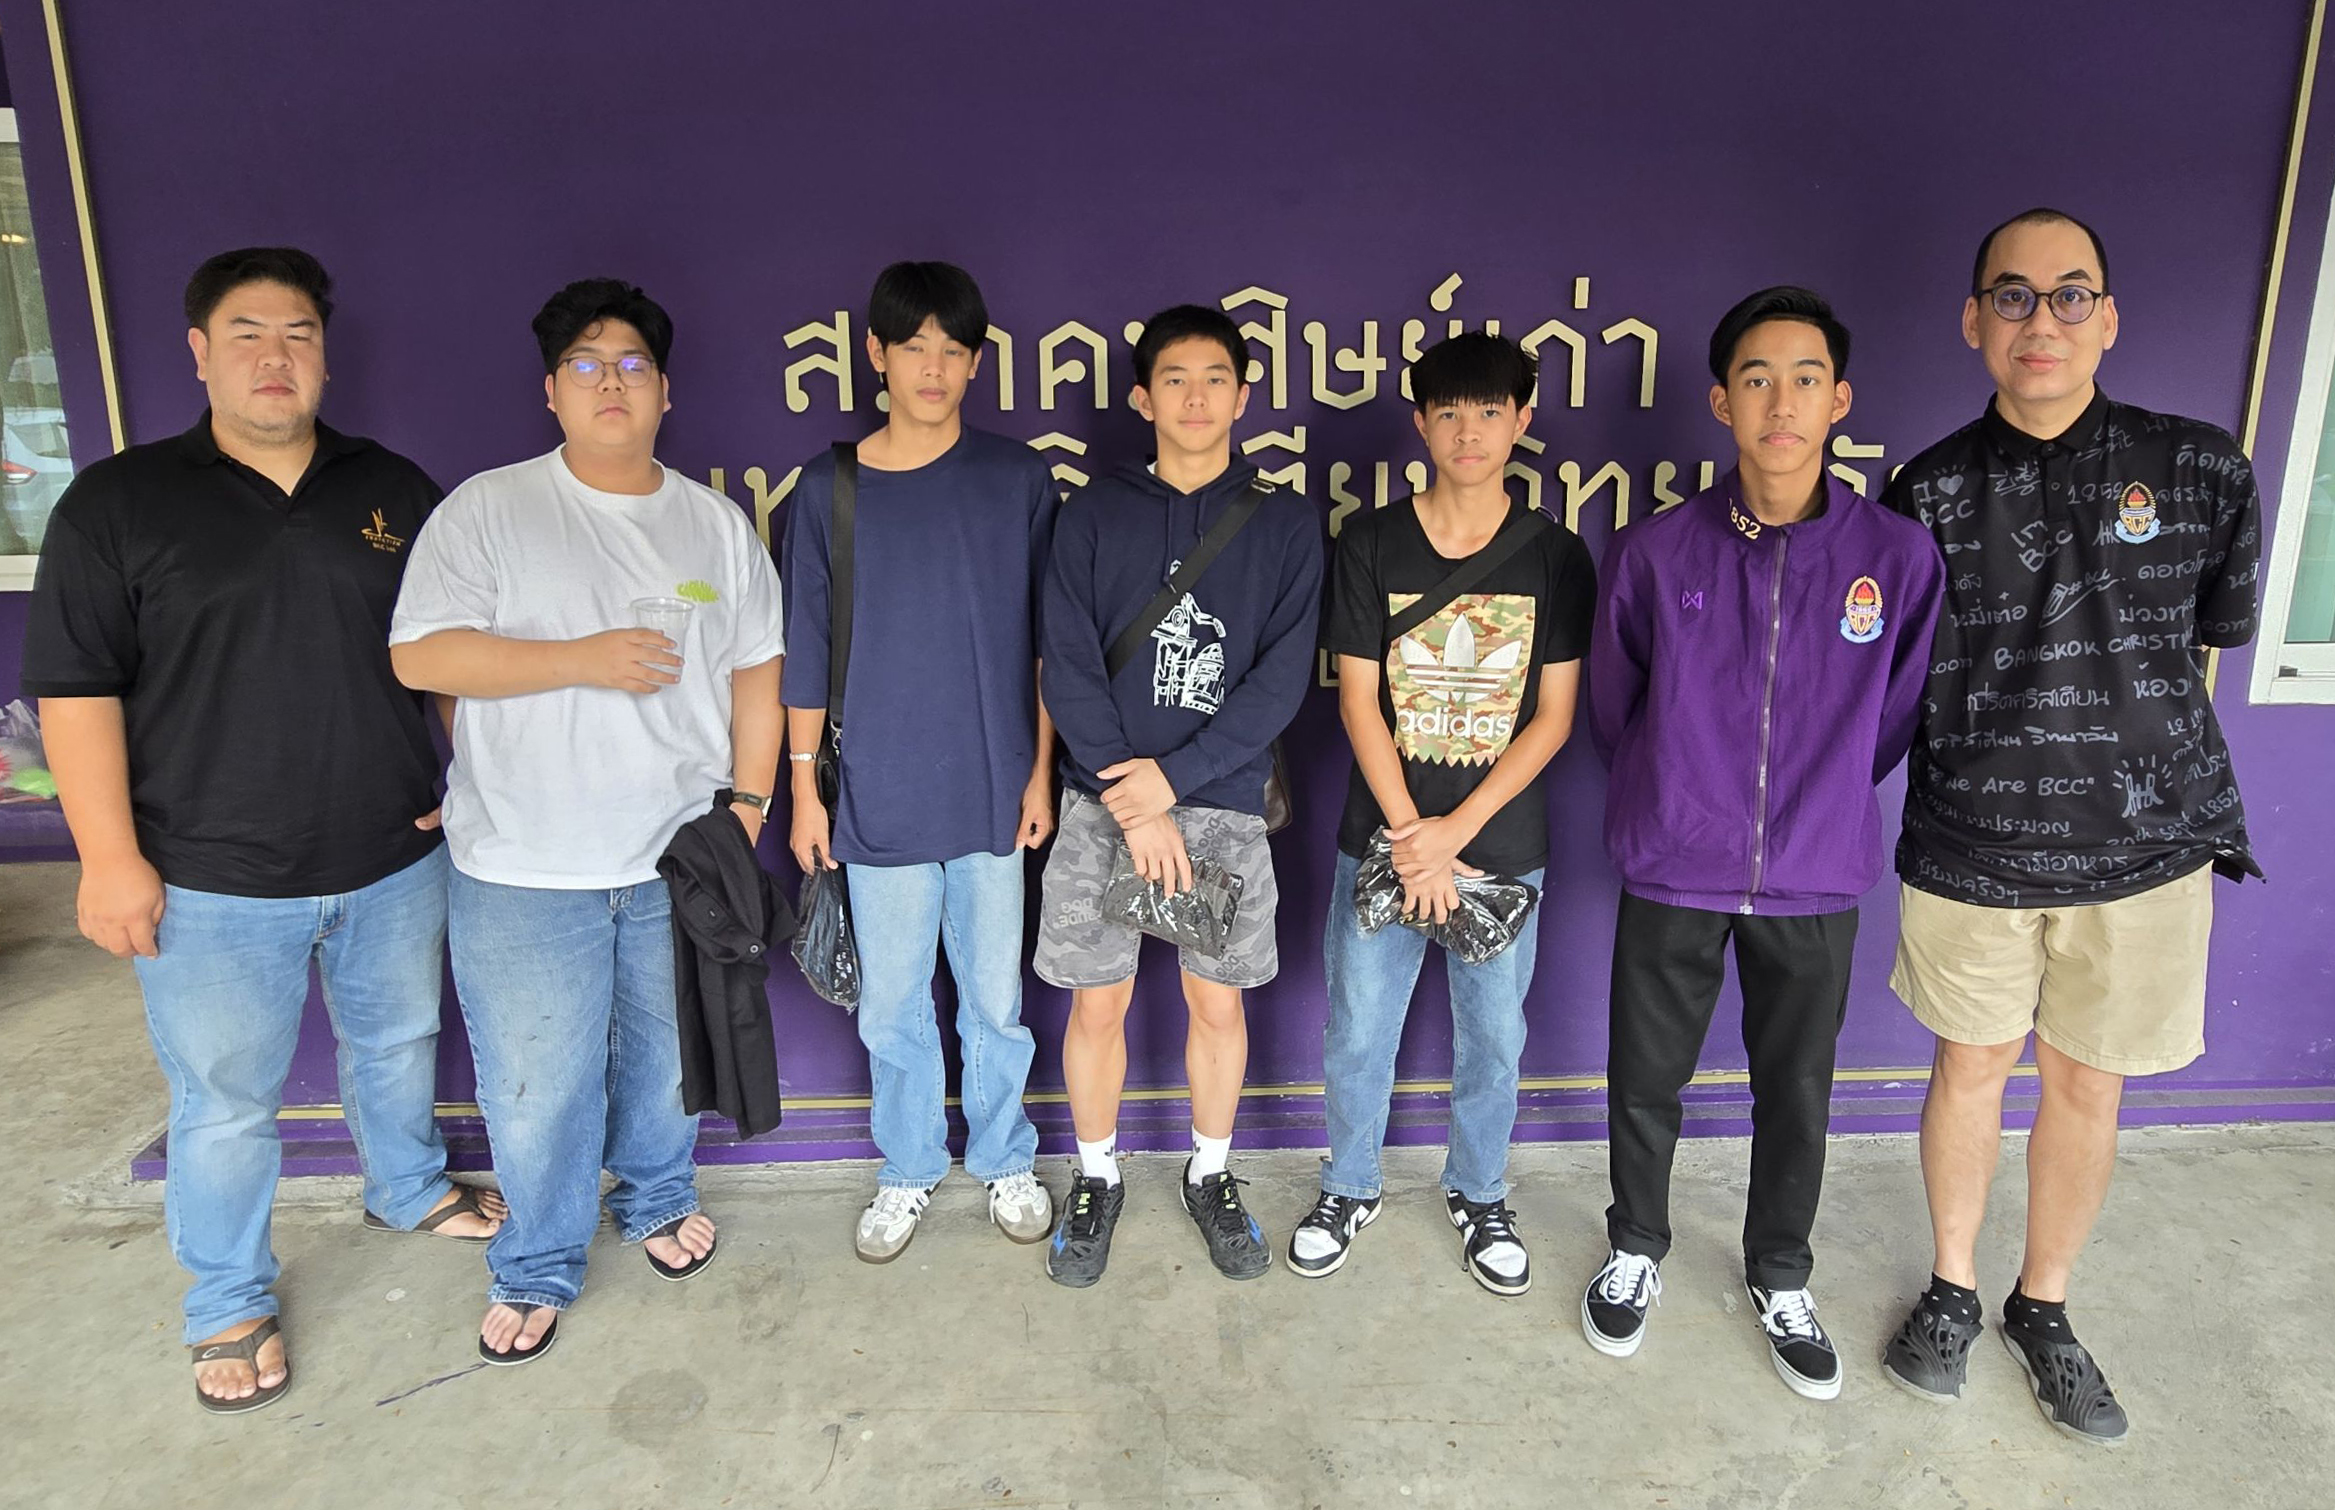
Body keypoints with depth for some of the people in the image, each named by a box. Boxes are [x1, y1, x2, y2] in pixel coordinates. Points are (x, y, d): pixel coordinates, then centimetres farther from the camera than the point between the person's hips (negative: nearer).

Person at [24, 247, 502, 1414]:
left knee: (399, 1039, 21)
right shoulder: (119, 502, -5)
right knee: (227, 1100, 10)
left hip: (395, 857, 3)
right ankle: (229, 1306, 30)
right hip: (214, 881, -3)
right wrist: (109, 852, -12)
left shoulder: (393, 490, 4)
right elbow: (75, 685, -7)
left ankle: (409, 1188, 47)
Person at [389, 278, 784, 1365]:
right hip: (524, 867, -2)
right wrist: (584, 659, -19)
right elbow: (420, 655, -12)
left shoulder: (717, 524, 6)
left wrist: (747, 803, 2)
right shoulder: (489, 509, -4)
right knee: (535, 1080, 7)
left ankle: (659, 1197, 44)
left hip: (682, 856, 3)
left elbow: (757, 672, 8)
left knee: (668, 1052, 18)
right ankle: (538, 1266, 29)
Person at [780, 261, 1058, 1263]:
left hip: (992, 792, 0)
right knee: (891, 1008, 12)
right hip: (879, 796, 0)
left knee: (995, 999, 12)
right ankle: (907, 1171, 33)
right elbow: (805, 650, 3)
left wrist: (1041, 769, 1)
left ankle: (1005, 1160, 34)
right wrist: (805, 788, 3)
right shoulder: (828, 490, 0)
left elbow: (1048, 640, 4)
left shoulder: (1018, 480, 0)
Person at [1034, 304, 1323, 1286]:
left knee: (1218, 1000, 11)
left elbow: (1283, 677, -5)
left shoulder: (1285, 523, 3)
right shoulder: (1095, 515, 2)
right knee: (1097, 1004, 7)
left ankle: (1211, 1177, 32)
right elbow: (1069, 668, -4)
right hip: (1104, 802, 0)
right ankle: (1095, 1181, 29)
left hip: (1225, 802, 0)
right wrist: (1131, 805, -13)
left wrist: (1174, 776, -14)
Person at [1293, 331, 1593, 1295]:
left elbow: (1553, 718, -4)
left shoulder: (1555, 557, -2)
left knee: (1493, 1037, 13)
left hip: (1503, 842, 1)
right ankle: (1351, 1188, 33)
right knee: (1358, 1032, 9)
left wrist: (1453, 833, -12)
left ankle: (1478, 1195, 37)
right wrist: (1409, 835, -12)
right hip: (1382, 838, 0)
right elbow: (1358, 699, -4)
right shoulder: (1370, 544, -3)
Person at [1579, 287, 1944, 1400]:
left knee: (1797, 1097, 16)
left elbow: (1893, 720, 7)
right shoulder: (1655, 552, -7)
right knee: (1645, 1088, 13)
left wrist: (1815, 804, 12)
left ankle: (1779, 1278, 40)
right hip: (1672, 880, 0)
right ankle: (1636, 1252, 39)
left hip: (1816, 887, 1)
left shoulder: (1900, 556, -6)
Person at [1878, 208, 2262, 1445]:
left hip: (2142, 852, 1)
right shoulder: (1929, 494, -5)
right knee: (1972, 1066, 13)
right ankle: (1951, 1290, 34)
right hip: (1969, 848, -1)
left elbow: (2204, 641, 11)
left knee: (2086, 1085, 13)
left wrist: (2118, 748, 13)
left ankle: (2042, 1308, 35)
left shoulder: (2201, 471, -2)